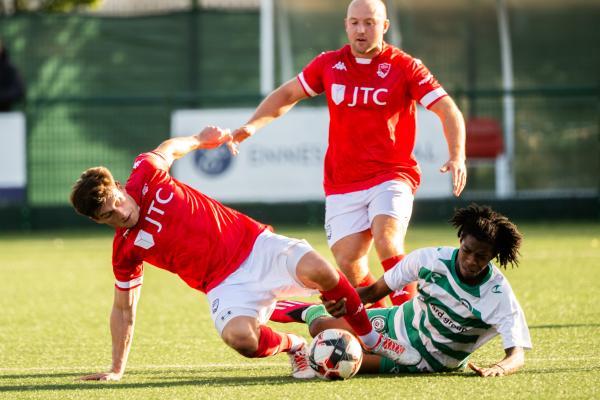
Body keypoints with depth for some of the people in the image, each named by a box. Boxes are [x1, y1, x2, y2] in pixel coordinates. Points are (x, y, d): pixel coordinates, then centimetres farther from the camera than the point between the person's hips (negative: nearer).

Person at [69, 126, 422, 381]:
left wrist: (198, 140, 36)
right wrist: (116, 371, 7)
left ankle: (370, 337, -1)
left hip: (254, 244, 1)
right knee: (240, 337, -34)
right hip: (226, 285, -1)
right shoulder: (125, 252, -3)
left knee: (317, 270, -27)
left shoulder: (146, 173, -3)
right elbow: (124, 309, 7)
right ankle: (293, 347, 3)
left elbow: (168, 149, 21)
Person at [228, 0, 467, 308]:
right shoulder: (329, 64, 8)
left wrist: (457, 158, -22)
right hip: (342, 184, 3)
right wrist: (250, 126, 6)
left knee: (386, 241, -27)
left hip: (391, 175, -3)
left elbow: (448, 111, -6)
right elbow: (287, 94, 20)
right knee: (348, 264, -8)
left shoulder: (405, 67, -2)